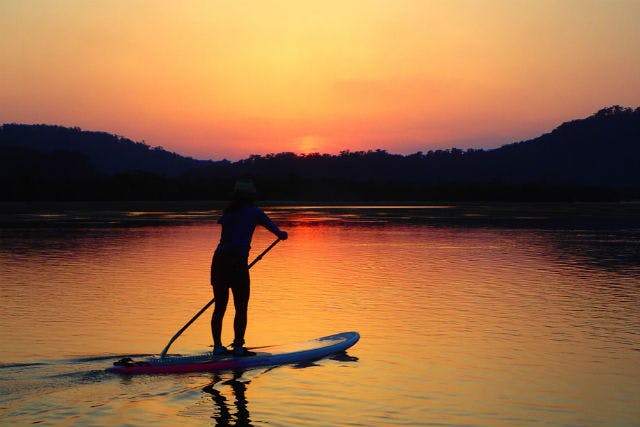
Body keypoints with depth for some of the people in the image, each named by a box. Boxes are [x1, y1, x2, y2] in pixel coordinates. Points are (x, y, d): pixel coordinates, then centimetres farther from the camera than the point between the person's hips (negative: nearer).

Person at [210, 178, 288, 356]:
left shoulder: (228, 213, 16)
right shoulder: (253, 212, 2)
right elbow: (273, 227, 12)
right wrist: (281, 234, 35)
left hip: (219, 260, 5)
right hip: (237, 263, -5)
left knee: (220, 307, 12)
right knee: (241, 308, 5)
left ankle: (217, 346, 16)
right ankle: (238, 347, 7)